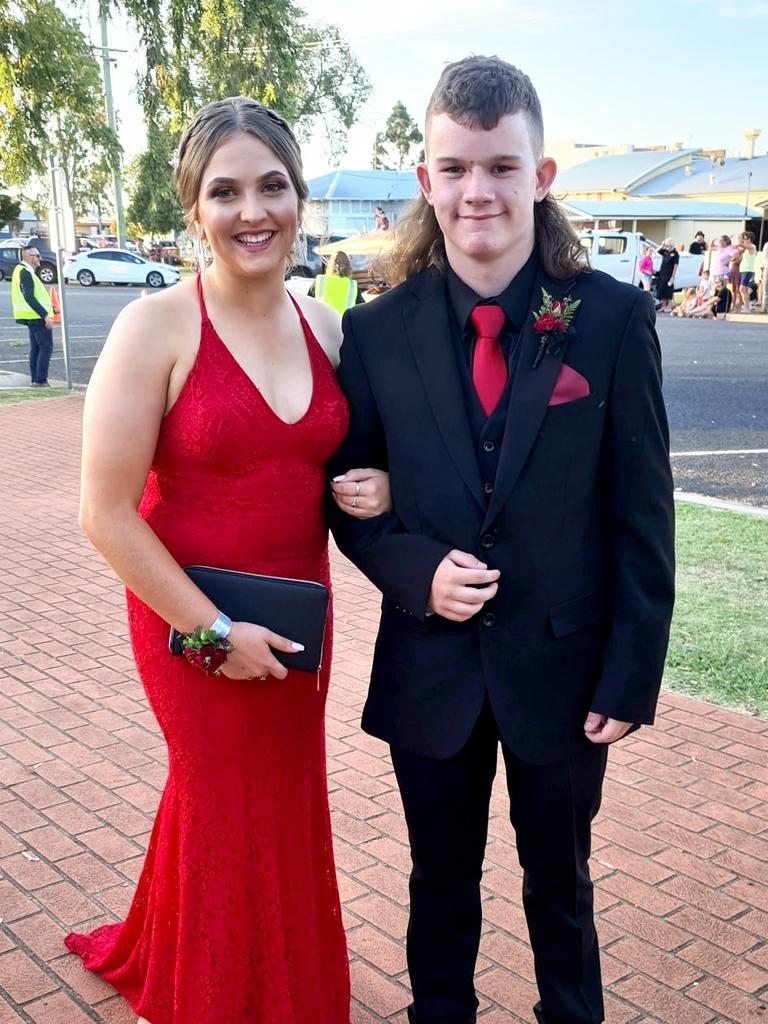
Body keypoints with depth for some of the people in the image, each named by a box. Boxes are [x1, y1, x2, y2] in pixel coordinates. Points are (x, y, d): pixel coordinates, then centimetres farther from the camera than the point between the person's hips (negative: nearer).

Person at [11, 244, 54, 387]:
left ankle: (34, 379, 18)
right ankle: (40, 380, -9)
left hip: (33, 316, 10)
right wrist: (45, 315, -25)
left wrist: (44, 312, 19)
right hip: (37, 316, -10)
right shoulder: (25, 273, -17)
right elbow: (29, 298, -24)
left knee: (36, 347, 14)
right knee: (46, 346, -8)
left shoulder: (21, 270, 15)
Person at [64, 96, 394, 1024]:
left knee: (285, 805, 19)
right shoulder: (154, 329, -16)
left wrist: (372, 488, -8)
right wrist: (214, 630, -16)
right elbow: (106, 515, -16)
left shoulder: (324, 327, 0)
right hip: (193, 622, -5)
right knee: (233, 818, 11)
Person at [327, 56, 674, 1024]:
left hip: (562, 669, -1)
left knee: (560, 884, 22)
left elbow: (642, 513, -7)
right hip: (431, 667, 1)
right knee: (440, 884, 22)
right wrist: (415, 570, -17)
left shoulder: (613, 318, -10)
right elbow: (349, 497, 2)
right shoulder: (379, 331, -5)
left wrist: (631, 677, -8)